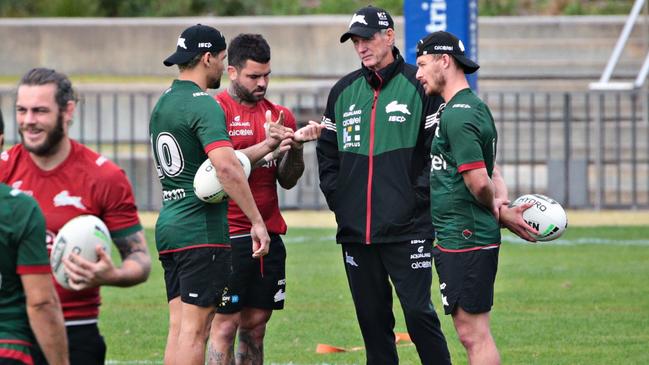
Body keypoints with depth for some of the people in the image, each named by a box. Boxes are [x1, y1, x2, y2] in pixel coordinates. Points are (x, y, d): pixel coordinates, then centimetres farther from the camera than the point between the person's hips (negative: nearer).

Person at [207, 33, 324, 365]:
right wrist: (266, 145, -21)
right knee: (225, 324, -9)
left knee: (255, 324, 8)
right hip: (229, 235, -6)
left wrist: (296, 145, -4)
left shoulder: (279, 115, 14)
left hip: (269, 235, 6)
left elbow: (287, 180, 13)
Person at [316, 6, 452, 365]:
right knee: (372, 317, 8)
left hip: (407, 228, -5)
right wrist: (336, 197, 9)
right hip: (355, 229, 5)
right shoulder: (343, 91, 13)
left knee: (418, 312, -9)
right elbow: (327, 151, 20)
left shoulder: (419, 86, -2)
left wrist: (418, 197, -9)